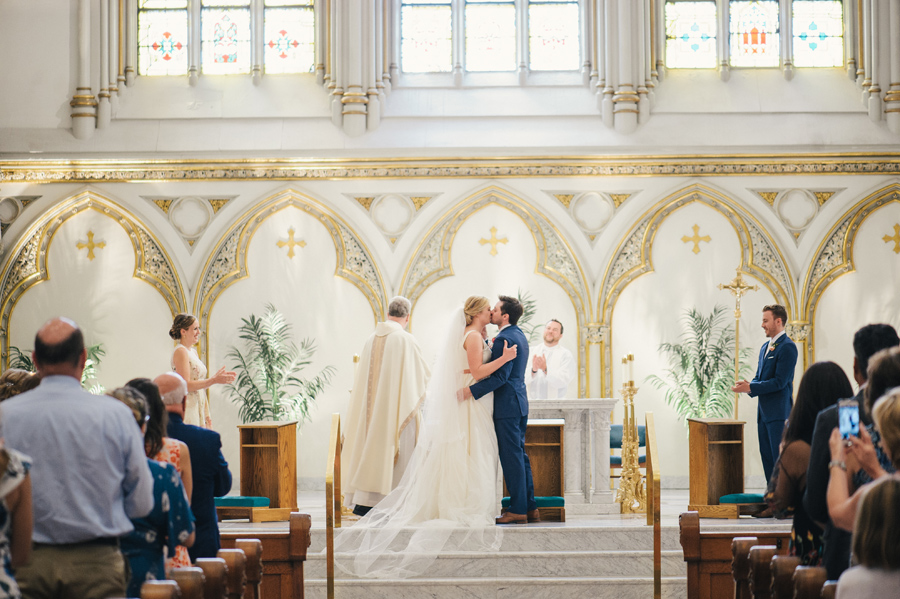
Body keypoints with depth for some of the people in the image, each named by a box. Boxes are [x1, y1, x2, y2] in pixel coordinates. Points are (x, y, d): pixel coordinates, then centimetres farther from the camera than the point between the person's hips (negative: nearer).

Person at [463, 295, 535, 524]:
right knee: (520, 455, 13)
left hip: (507, 405, -10)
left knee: (511, 457, -6)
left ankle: (518, 510, -3)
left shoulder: (504, 339, -17)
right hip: (519, 402, 10)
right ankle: (530, 507, 16)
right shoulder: (519, 335, 15)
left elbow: (500, 376, -23)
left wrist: (472, 390, -25)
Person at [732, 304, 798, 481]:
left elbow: (779, 382, -18)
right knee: (766, 456, 11)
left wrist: (750, 387, -17)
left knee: (780, 458, -8)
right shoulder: (765, 347, 17)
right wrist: (748, 385, -1)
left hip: (778, 412, -9)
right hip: (764, 412, 9)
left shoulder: (787, 347, -12)